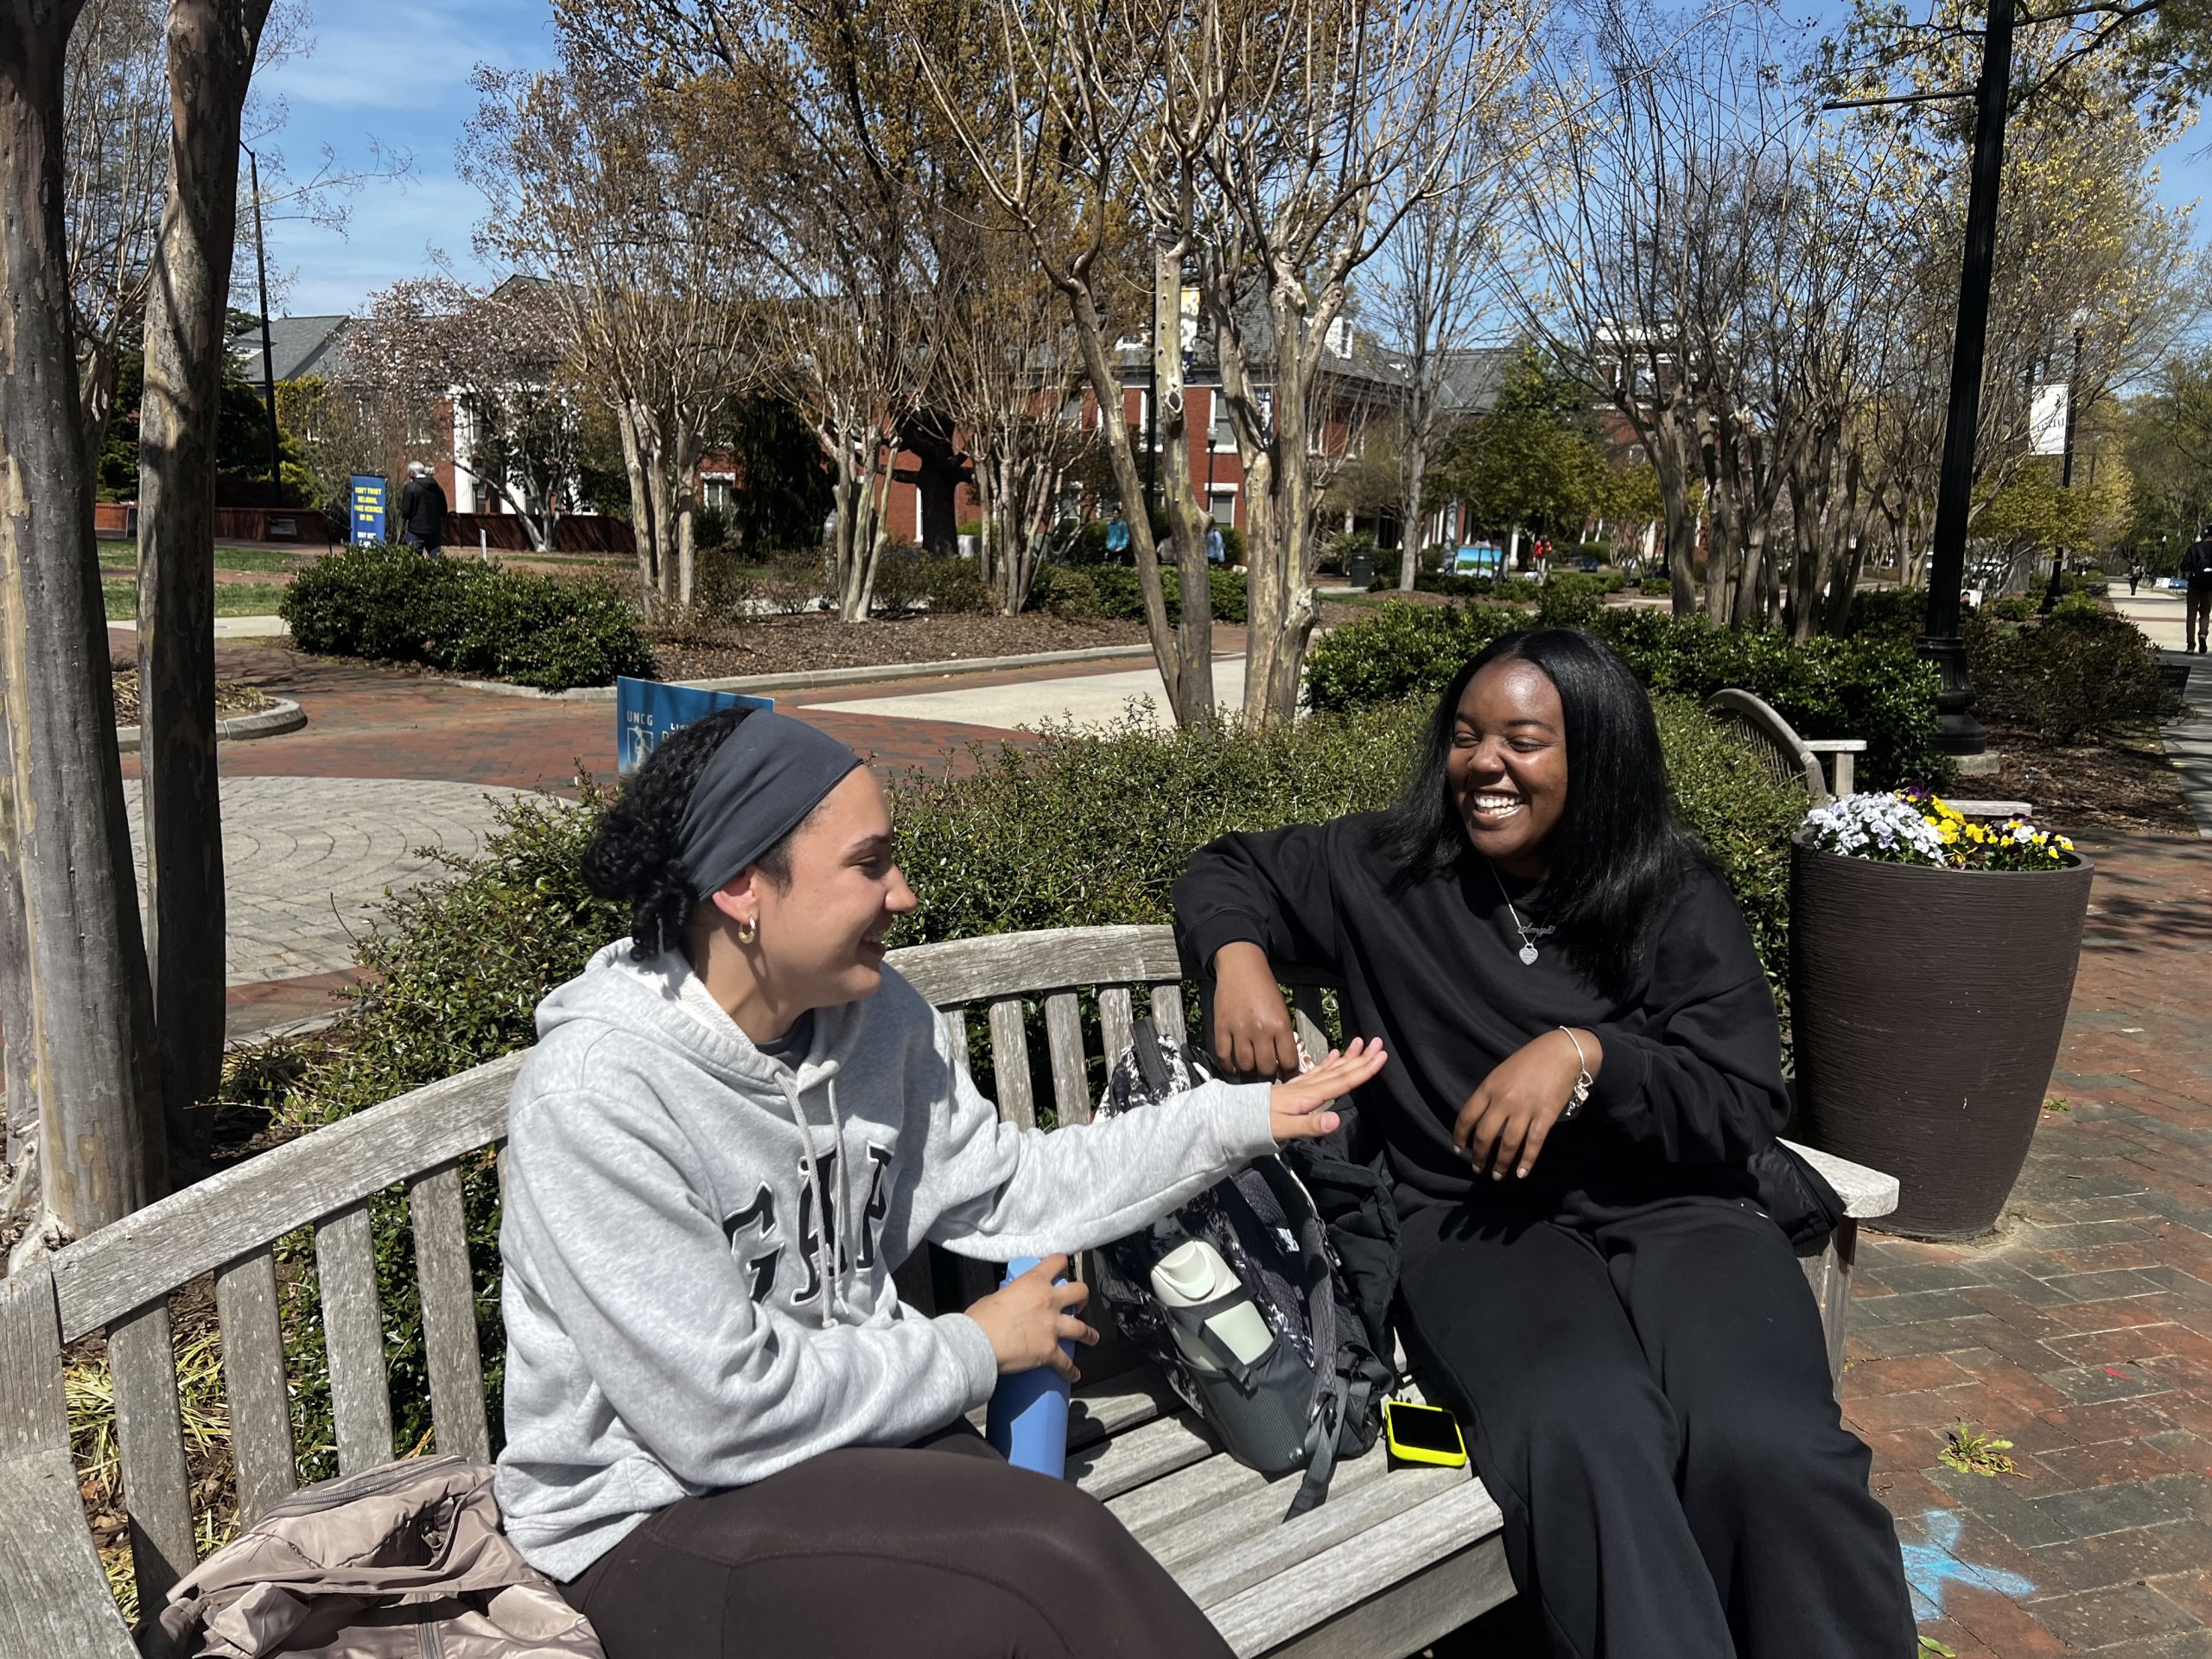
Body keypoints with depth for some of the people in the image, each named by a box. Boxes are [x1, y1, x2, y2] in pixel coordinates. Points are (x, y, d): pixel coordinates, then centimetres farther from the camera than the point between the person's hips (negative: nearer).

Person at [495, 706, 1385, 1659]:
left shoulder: (874, 1015, -2)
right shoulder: (595, 1092, -24)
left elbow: (1007, 1189, 9)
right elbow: (724, 1414, -23)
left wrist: (1245, 1116, 4)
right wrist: (972, 1350, -11)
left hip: (856, 1438, 6)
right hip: (658, 1520, -5)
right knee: (1054, 1572, -24)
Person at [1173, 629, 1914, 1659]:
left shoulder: (1677, 900, 7)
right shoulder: (1387, 870, 9)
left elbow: (1746, 1108, 1)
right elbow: (1229, 869, 23)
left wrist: (1585, 1054, -16)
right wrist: (1240, 957, 0)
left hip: (1672, 1213, 1)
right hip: (1473, 1217, -1)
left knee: (1765, 1449, -32)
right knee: (1583, 1432, -36)